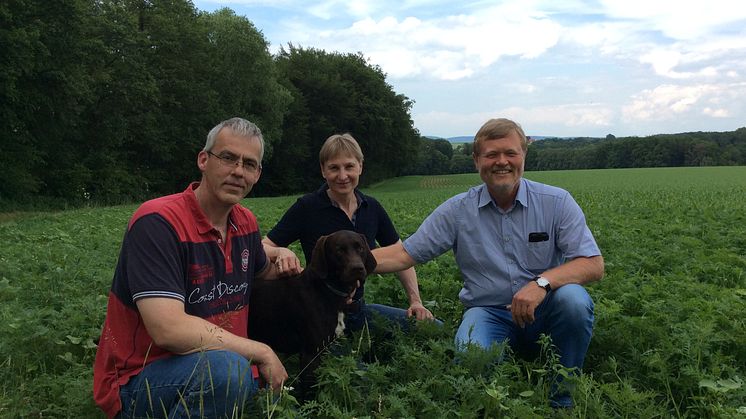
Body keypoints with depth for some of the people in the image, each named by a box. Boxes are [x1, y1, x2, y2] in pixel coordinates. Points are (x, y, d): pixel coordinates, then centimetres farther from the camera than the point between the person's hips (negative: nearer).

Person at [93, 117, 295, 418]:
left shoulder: (246, 222, 4)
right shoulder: (158, 223, -20)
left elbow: (263, 271, 27)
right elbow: (169, 330, -29)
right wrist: (261, 353, -20)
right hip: (138, 381, -8)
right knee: (227, 370, -34)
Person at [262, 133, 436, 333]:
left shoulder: (371, 208, 2)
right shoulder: (306, 207, -11)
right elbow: (262, 248, -10)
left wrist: (415, 300, -1)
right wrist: (281, 252, -33)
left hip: (358, 309, 6)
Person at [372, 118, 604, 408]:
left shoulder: (557, 202, -3)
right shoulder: (457, 211, 0)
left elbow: (593, 265, -9)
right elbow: (404, 255, -1)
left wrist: (543, 282, -28)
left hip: (544, 311, 2)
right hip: (489, 313, -1)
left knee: (572, 298, -32)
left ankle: (563, 398, -8)